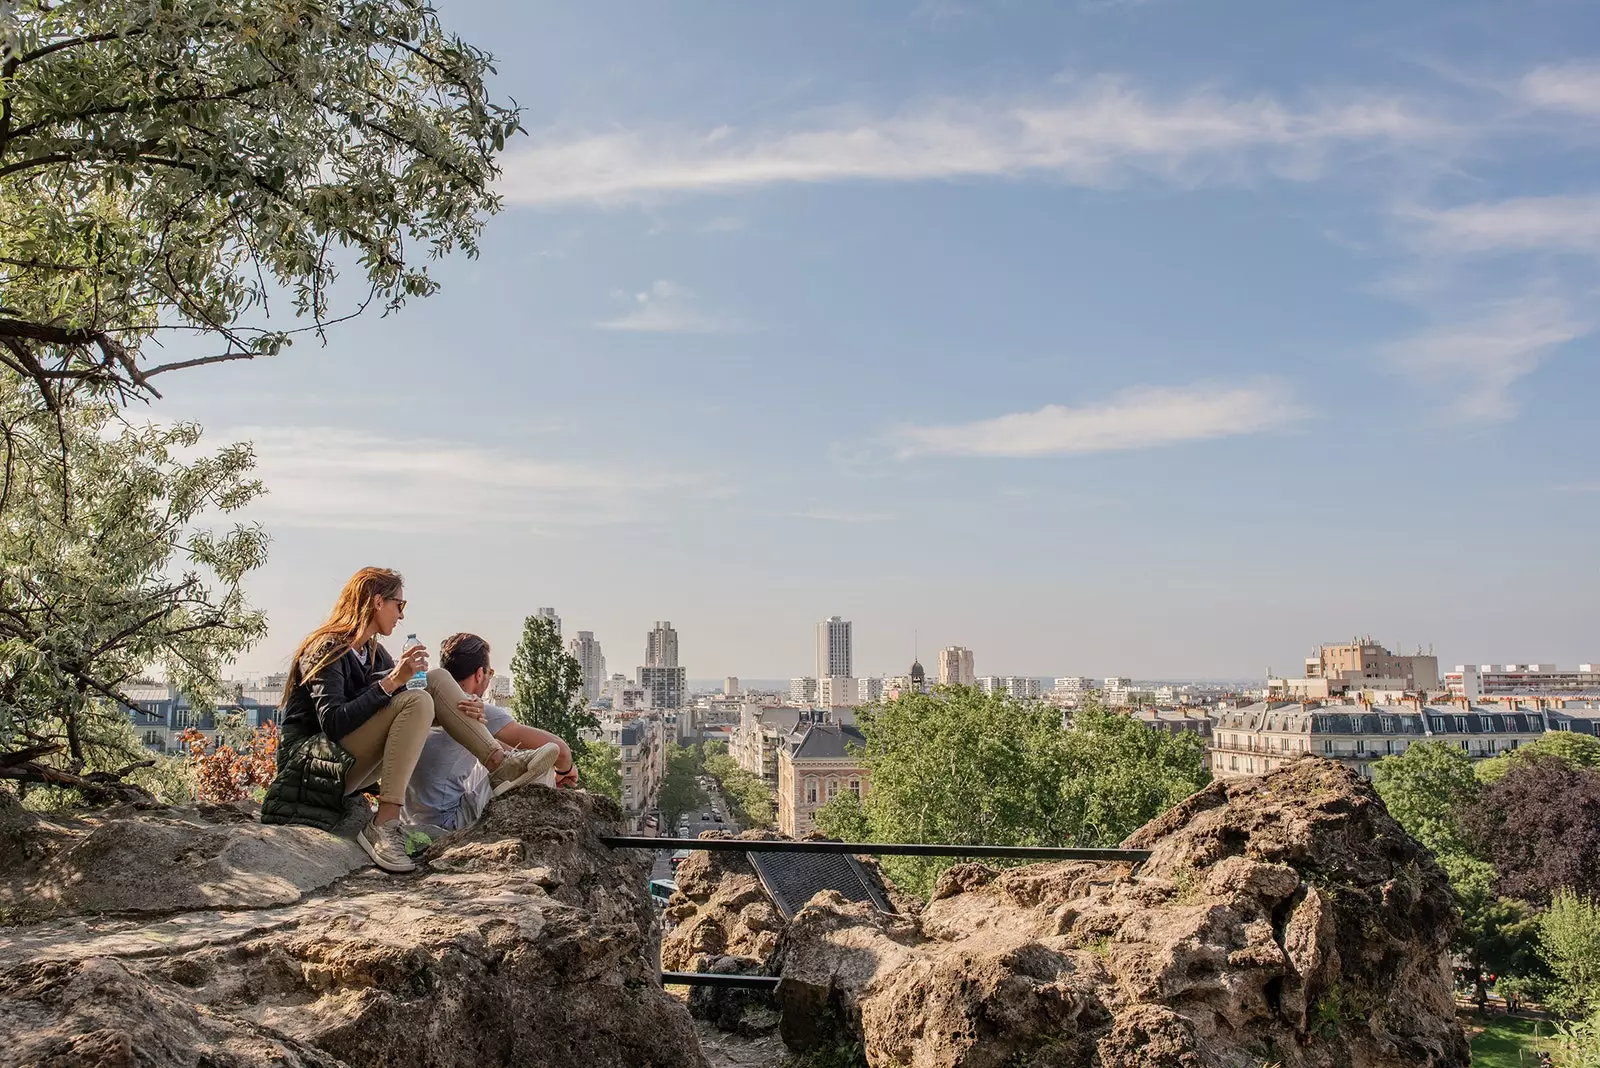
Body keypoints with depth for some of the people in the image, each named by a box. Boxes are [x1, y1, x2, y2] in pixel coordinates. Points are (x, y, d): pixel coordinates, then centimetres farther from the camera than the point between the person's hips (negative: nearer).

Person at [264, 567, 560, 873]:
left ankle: (499, 762, -15)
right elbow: (333, 724, -26)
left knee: (437, 679, -3)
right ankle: (383, 826, -33)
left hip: (356, 762, 8)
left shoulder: (373, 651, 13)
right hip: (313, 764, -8)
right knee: (417, 701, -28)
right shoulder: (327, 650, -12)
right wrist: (392, 682, -27)